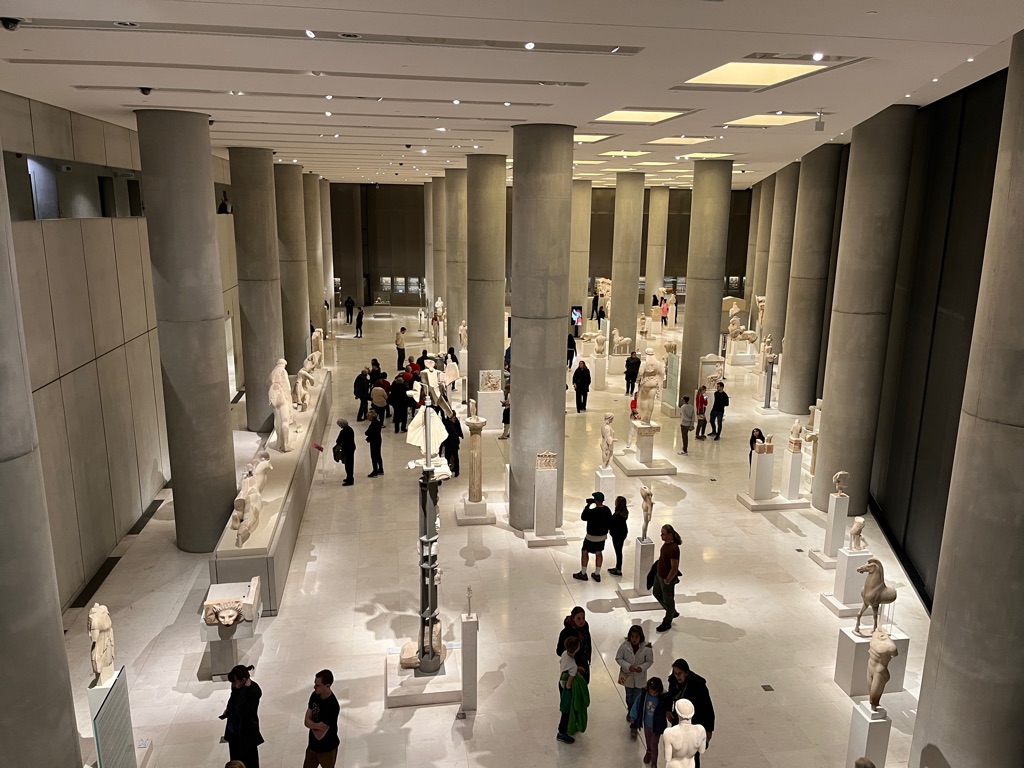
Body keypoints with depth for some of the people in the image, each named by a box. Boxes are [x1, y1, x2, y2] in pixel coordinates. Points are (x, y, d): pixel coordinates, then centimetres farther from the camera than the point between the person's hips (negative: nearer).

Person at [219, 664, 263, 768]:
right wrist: (228, 710, -6)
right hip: (233, 731, 6)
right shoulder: (237, 686, -8)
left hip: (246, 734, -6)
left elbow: (242, 711, -35)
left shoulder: (254, 691, -27)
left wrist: (244, 689, -34)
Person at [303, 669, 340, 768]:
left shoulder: (332, 706, -33)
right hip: (313, 744, 7)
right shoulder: (314, 695, -10)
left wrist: (312, 725, -11)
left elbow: (319, 735, -28)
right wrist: (317, 725, -25)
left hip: (327, 748, -7)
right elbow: (306, 721, -7)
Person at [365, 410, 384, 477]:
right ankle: (380, 470, 30)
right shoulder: (378, 422, 3)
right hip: (378, 441, 10)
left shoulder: (373, 424, -25)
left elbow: (367, 433, -24)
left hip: (374, 442, -9)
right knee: (378, 455, 19)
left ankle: (375, 472, 8)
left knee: (374, 456, 0)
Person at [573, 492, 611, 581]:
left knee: (584, 551, 11)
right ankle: (597, 574, 24)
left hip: (592, 536, -6)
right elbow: (610, 523, 2)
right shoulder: (607, 510, -7)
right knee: (599, 553, 17)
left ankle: (583, 574, 19)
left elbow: (583, 517, -11)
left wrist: (588, 505, -11)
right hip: (603, 536, 6)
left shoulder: (592, 511, -27)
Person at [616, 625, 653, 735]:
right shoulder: (625, 645, -20)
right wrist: (628, 666, -23)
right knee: (629, 698, 26)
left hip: (640, 679, -2)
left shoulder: (646, 647, -21)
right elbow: (618, 658, -10)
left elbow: (650, 661, -8)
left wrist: (642, 667, -25)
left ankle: (634, 726, 12)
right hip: (627, 677, 2)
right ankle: (630, 711, 57)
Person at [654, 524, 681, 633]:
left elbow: (674, 568, -27)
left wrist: (667, 581, -18)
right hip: (659, 575, 9)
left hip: (667, 578, -9)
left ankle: (667, 623, 31)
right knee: (657, 594, 25)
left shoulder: (674, 548, -32)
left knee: (668, 600, 11)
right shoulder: (666, 543, -4)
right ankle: (673, 612, 44)